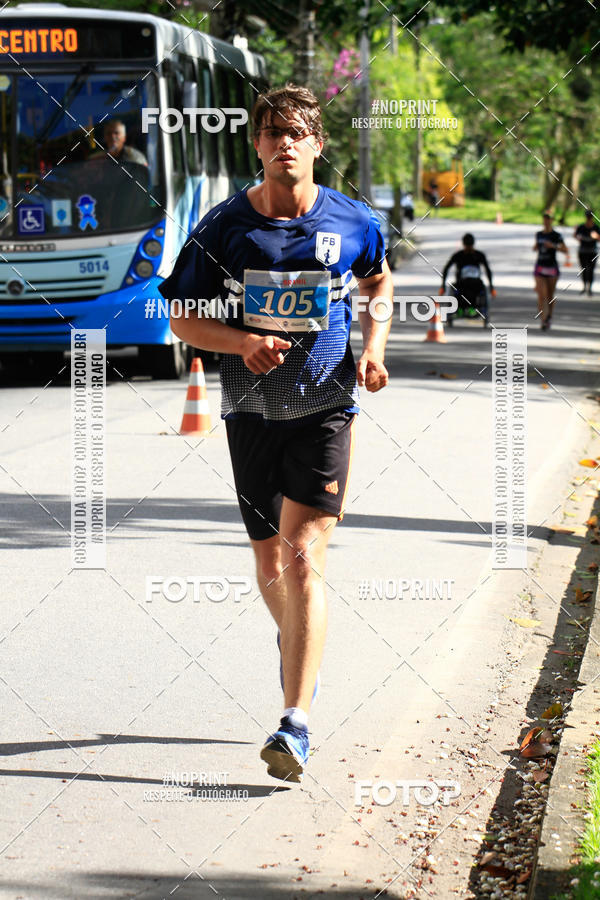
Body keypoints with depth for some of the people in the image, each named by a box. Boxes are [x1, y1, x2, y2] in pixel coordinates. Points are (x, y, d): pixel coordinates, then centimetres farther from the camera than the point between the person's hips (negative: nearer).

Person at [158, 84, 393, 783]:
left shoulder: (352, 223, -3)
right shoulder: (224, 227, -5)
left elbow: (378, 281, 18)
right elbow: (183, 317, 1)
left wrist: (373, 347, 1)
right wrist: (241, 341, -17)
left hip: (326, 406, -2)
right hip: (252, 408, 2)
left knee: (303, 557, -14)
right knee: (269, 558, 14)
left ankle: (296, 721, -17)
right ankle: (294, 641, 48)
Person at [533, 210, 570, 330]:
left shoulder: (556, 236, -7)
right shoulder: (539, 234, 7)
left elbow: (566, 250, -10)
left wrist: (553, 246, -22)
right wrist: (535, 247, 3)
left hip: (552, 267, -2)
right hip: (540, 268, 2)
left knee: (550, 295, 12)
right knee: (541, 295, -12)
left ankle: (549, 315, 39)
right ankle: (544, 321, -14)